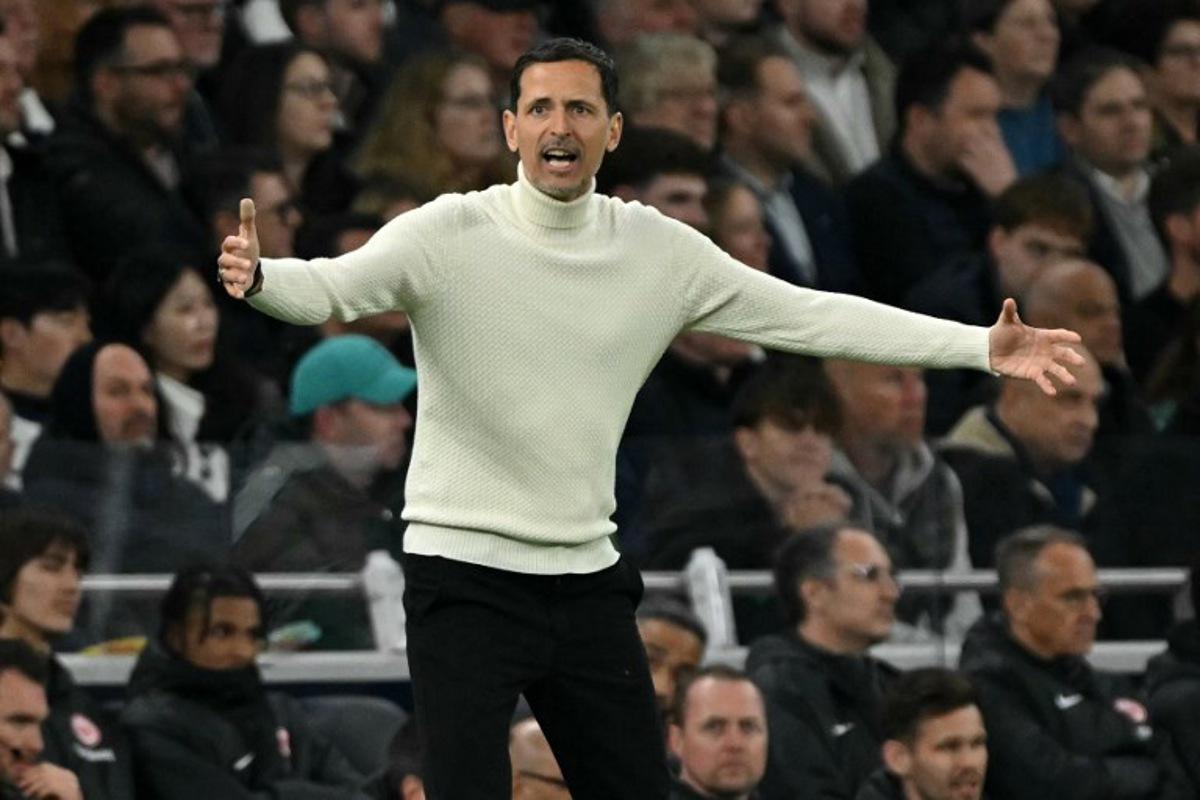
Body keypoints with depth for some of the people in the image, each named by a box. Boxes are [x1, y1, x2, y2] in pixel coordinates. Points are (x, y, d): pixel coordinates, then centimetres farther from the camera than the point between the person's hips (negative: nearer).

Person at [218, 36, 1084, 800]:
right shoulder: (448, 233, -11)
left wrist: (983, 347, -3)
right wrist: (256, 276, -49)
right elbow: (332, 287, -25)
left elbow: (811, 316, 3)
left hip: (588, 578, 5)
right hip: (466, 575, -5)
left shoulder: (659, 250, 1)